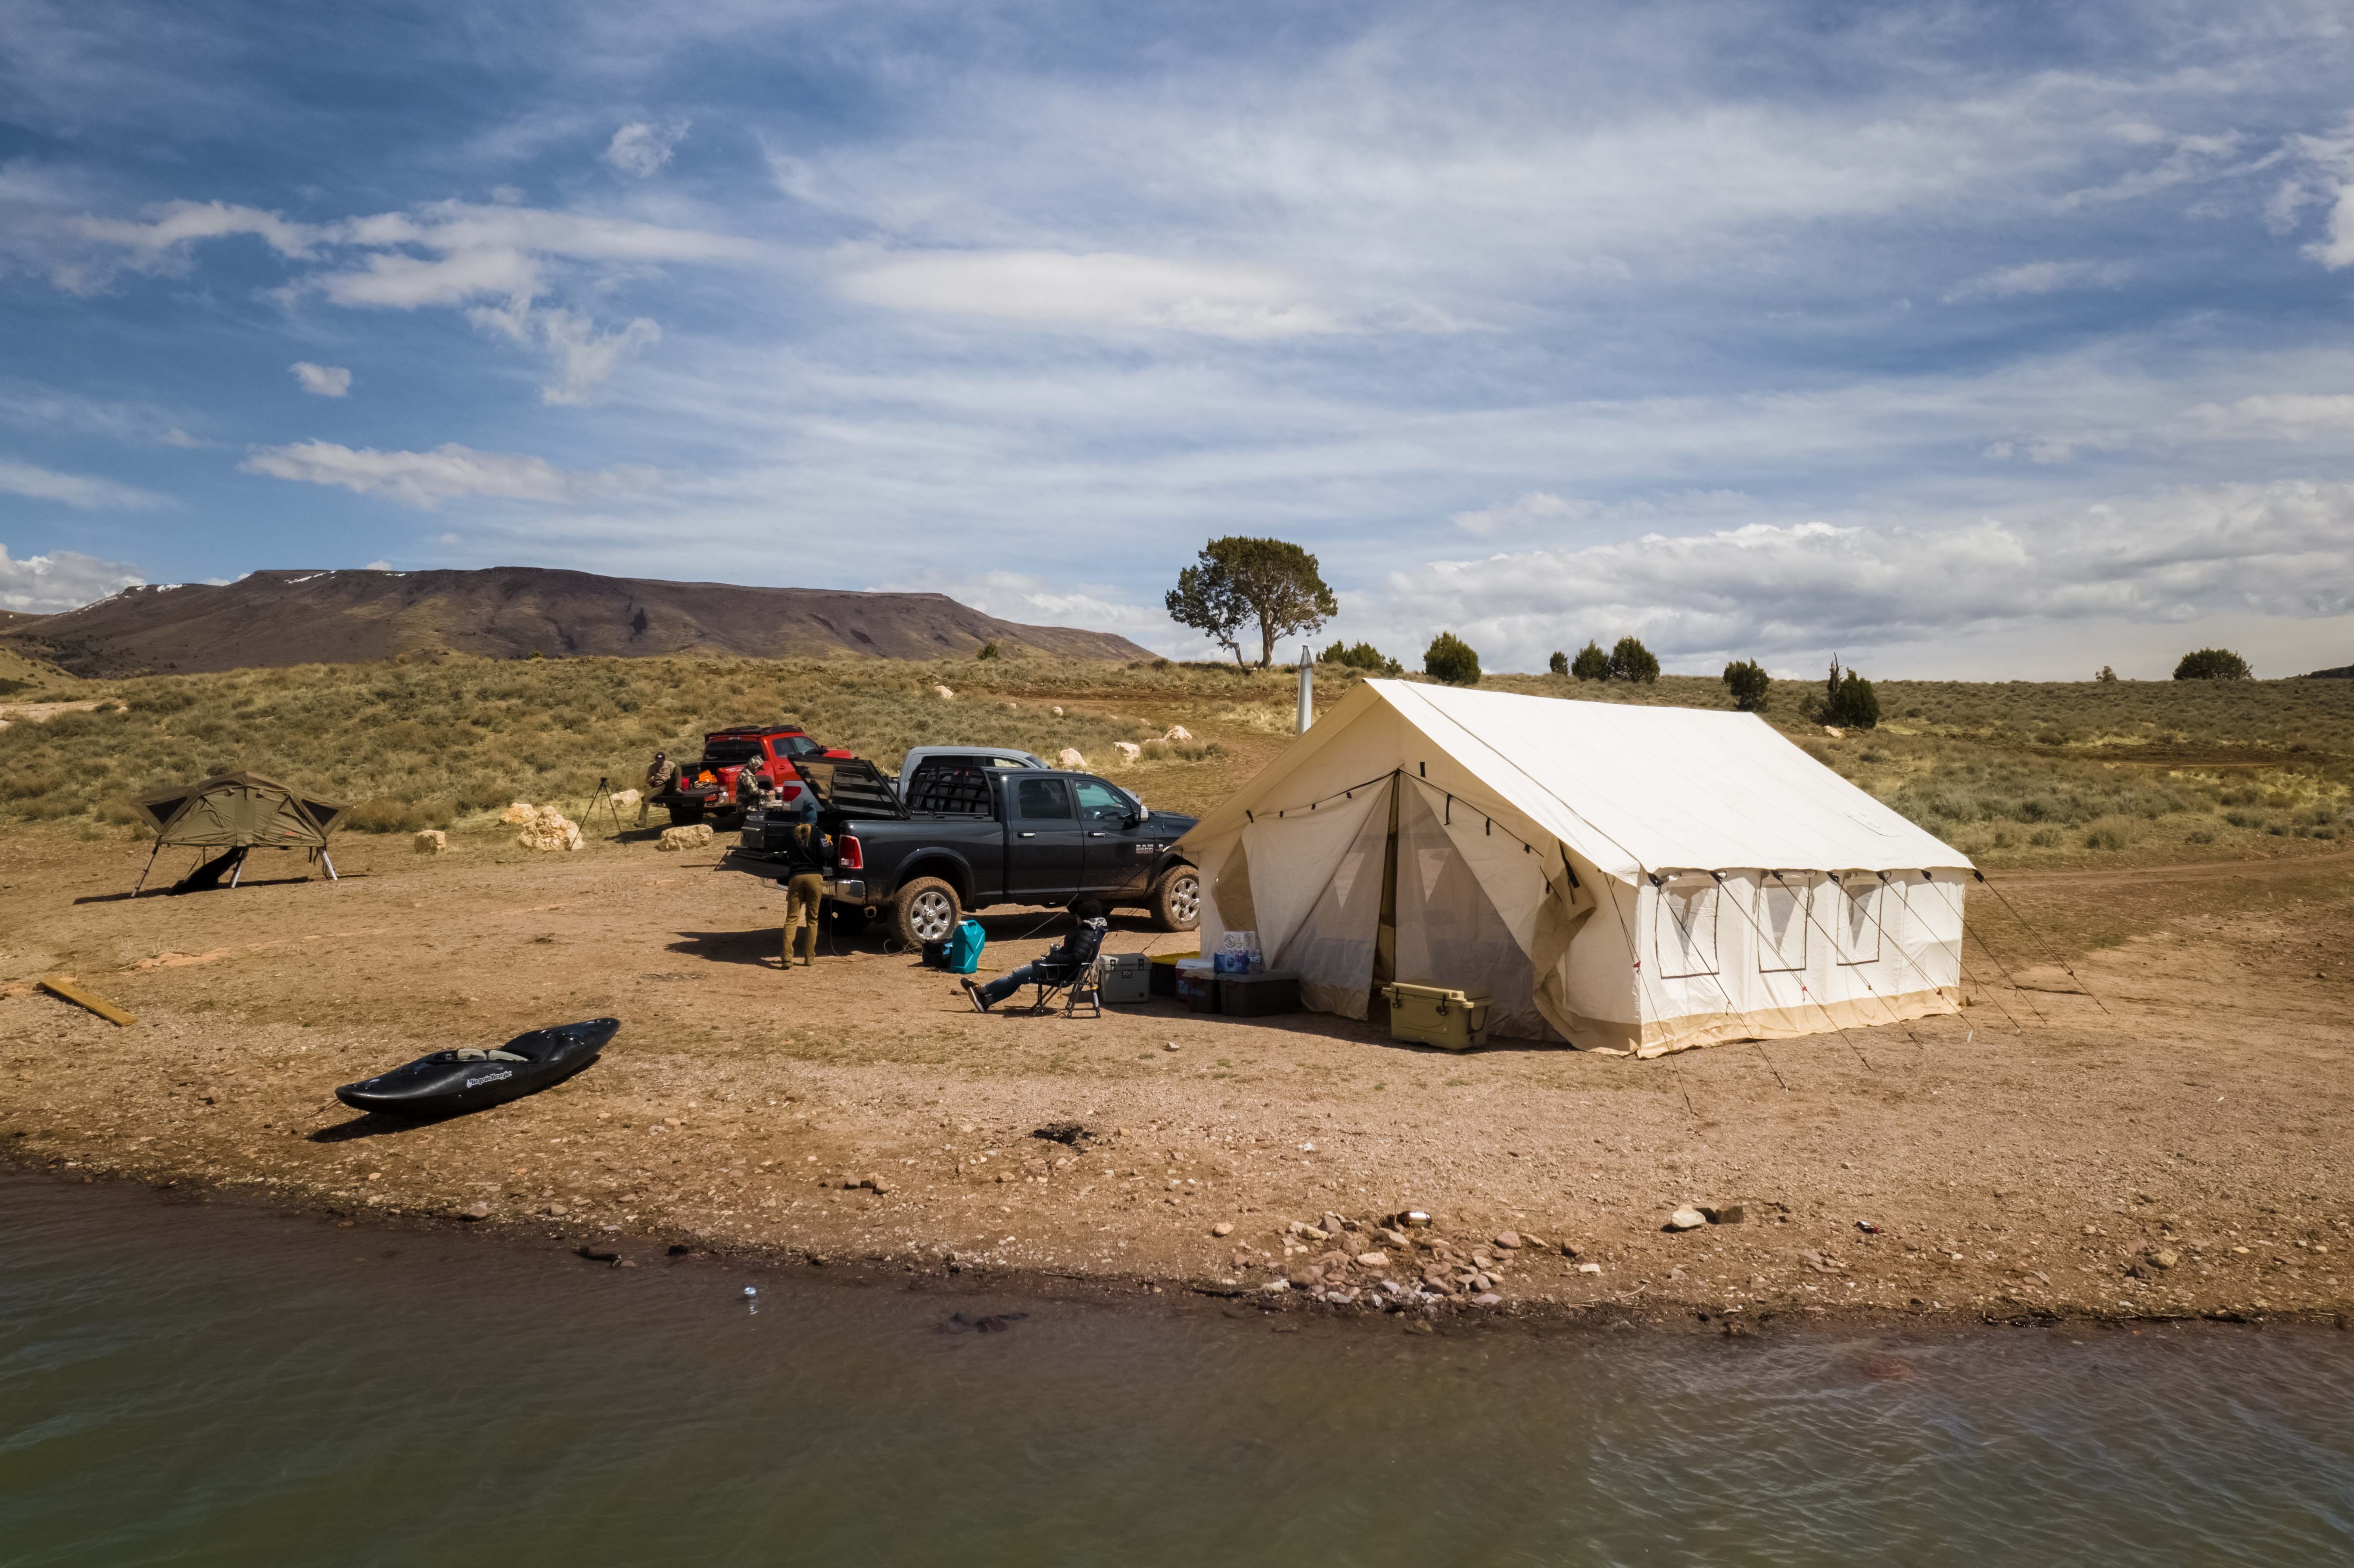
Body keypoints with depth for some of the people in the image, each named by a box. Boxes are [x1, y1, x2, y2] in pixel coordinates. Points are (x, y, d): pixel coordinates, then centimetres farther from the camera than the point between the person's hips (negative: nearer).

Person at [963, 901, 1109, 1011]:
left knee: (1019, 975, -1)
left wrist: (1050, 958, -26)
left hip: (1062, 973, -10)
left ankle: (981, 990, 12)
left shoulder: (1087, 935, -23)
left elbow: (1077, 958, -33)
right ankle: (986, 1001, 11)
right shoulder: (1094, 931, 8)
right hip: (1061, 970, 10)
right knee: (1020, 975, 12)